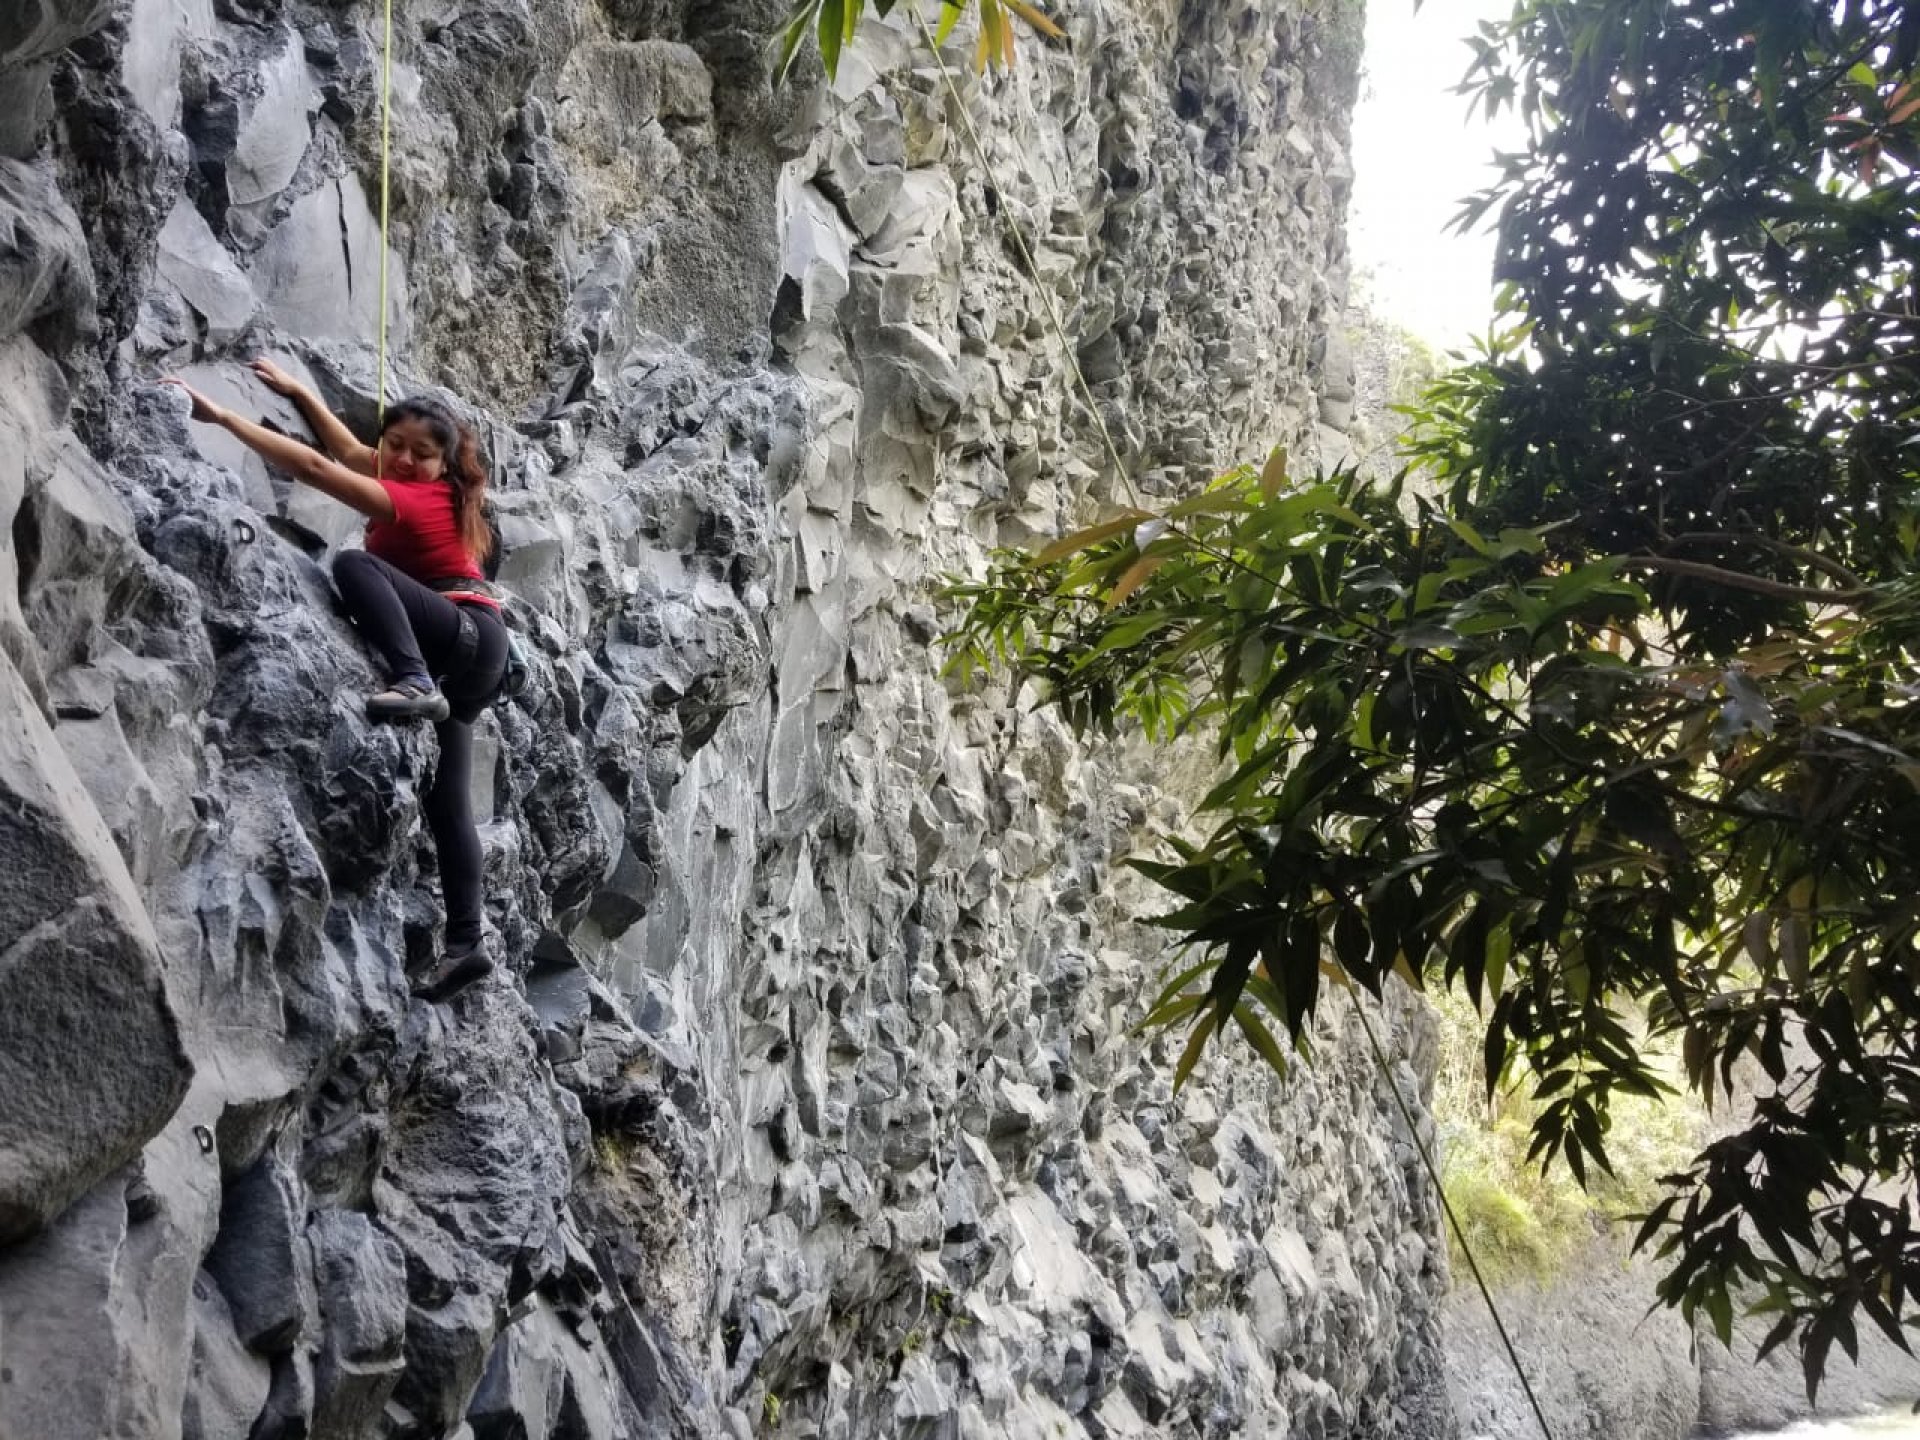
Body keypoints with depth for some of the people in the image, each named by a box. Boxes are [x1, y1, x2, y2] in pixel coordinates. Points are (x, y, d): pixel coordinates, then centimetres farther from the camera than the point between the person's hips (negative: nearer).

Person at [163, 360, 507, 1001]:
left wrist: (223, 417, -21)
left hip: (470, 633, -10)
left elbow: (315, 468, -22)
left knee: (353, 563, -27)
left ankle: (413, 683, -38)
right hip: (459, 656, 10)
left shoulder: (412, 499, -13)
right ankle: (465, 944, 4)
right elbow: (347, 448, 26)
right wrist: (296, 391, 22)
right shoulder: (424, 489, 13)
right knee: (445, 802, 5)